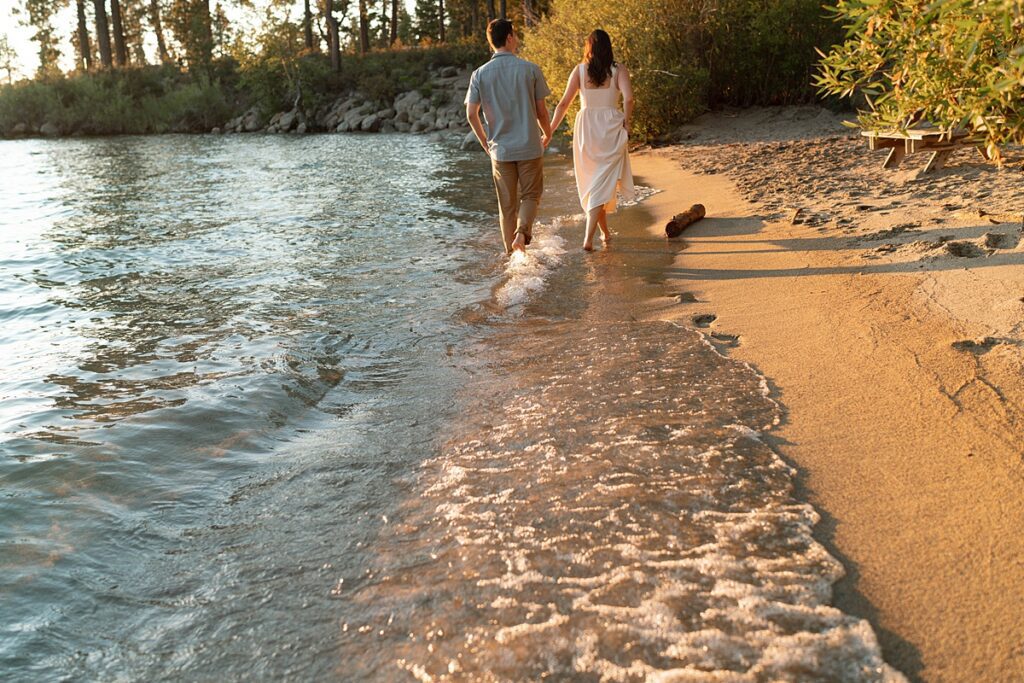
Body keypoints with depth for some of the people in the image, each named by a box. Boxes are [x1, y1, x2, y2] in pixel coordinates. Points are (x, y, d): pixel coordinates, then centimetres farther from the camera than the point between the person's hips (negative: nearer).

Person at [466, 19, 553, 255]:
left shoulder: (480, 74, -2)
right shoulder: (531, 69, -5)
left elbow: (471, 114, -3)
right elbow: (541, 111, -2)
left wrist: (484, 143, 12)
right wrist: (547, 135, 17)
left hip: (500, 149, 2)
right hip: (530, 147, -2)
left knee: (507, 204, 12)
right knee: (531, 195, 14)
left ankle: (512, 254, 17)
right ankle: (523, 231, -12)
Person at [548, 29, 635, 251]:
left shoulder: (579, 70, 1)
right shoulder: (618, 70, -1)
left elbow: (564, 103, -3)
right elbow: (628, 98, -17)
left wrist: (549, 130, 4)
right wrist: (626, 122, -3)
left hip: (586, 129, 2)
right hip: (611, 128, -2)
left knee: (592, 182, 17)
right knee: (602, 184, -1)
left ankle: (605, 233, 27)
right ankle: (588, 237, -14)